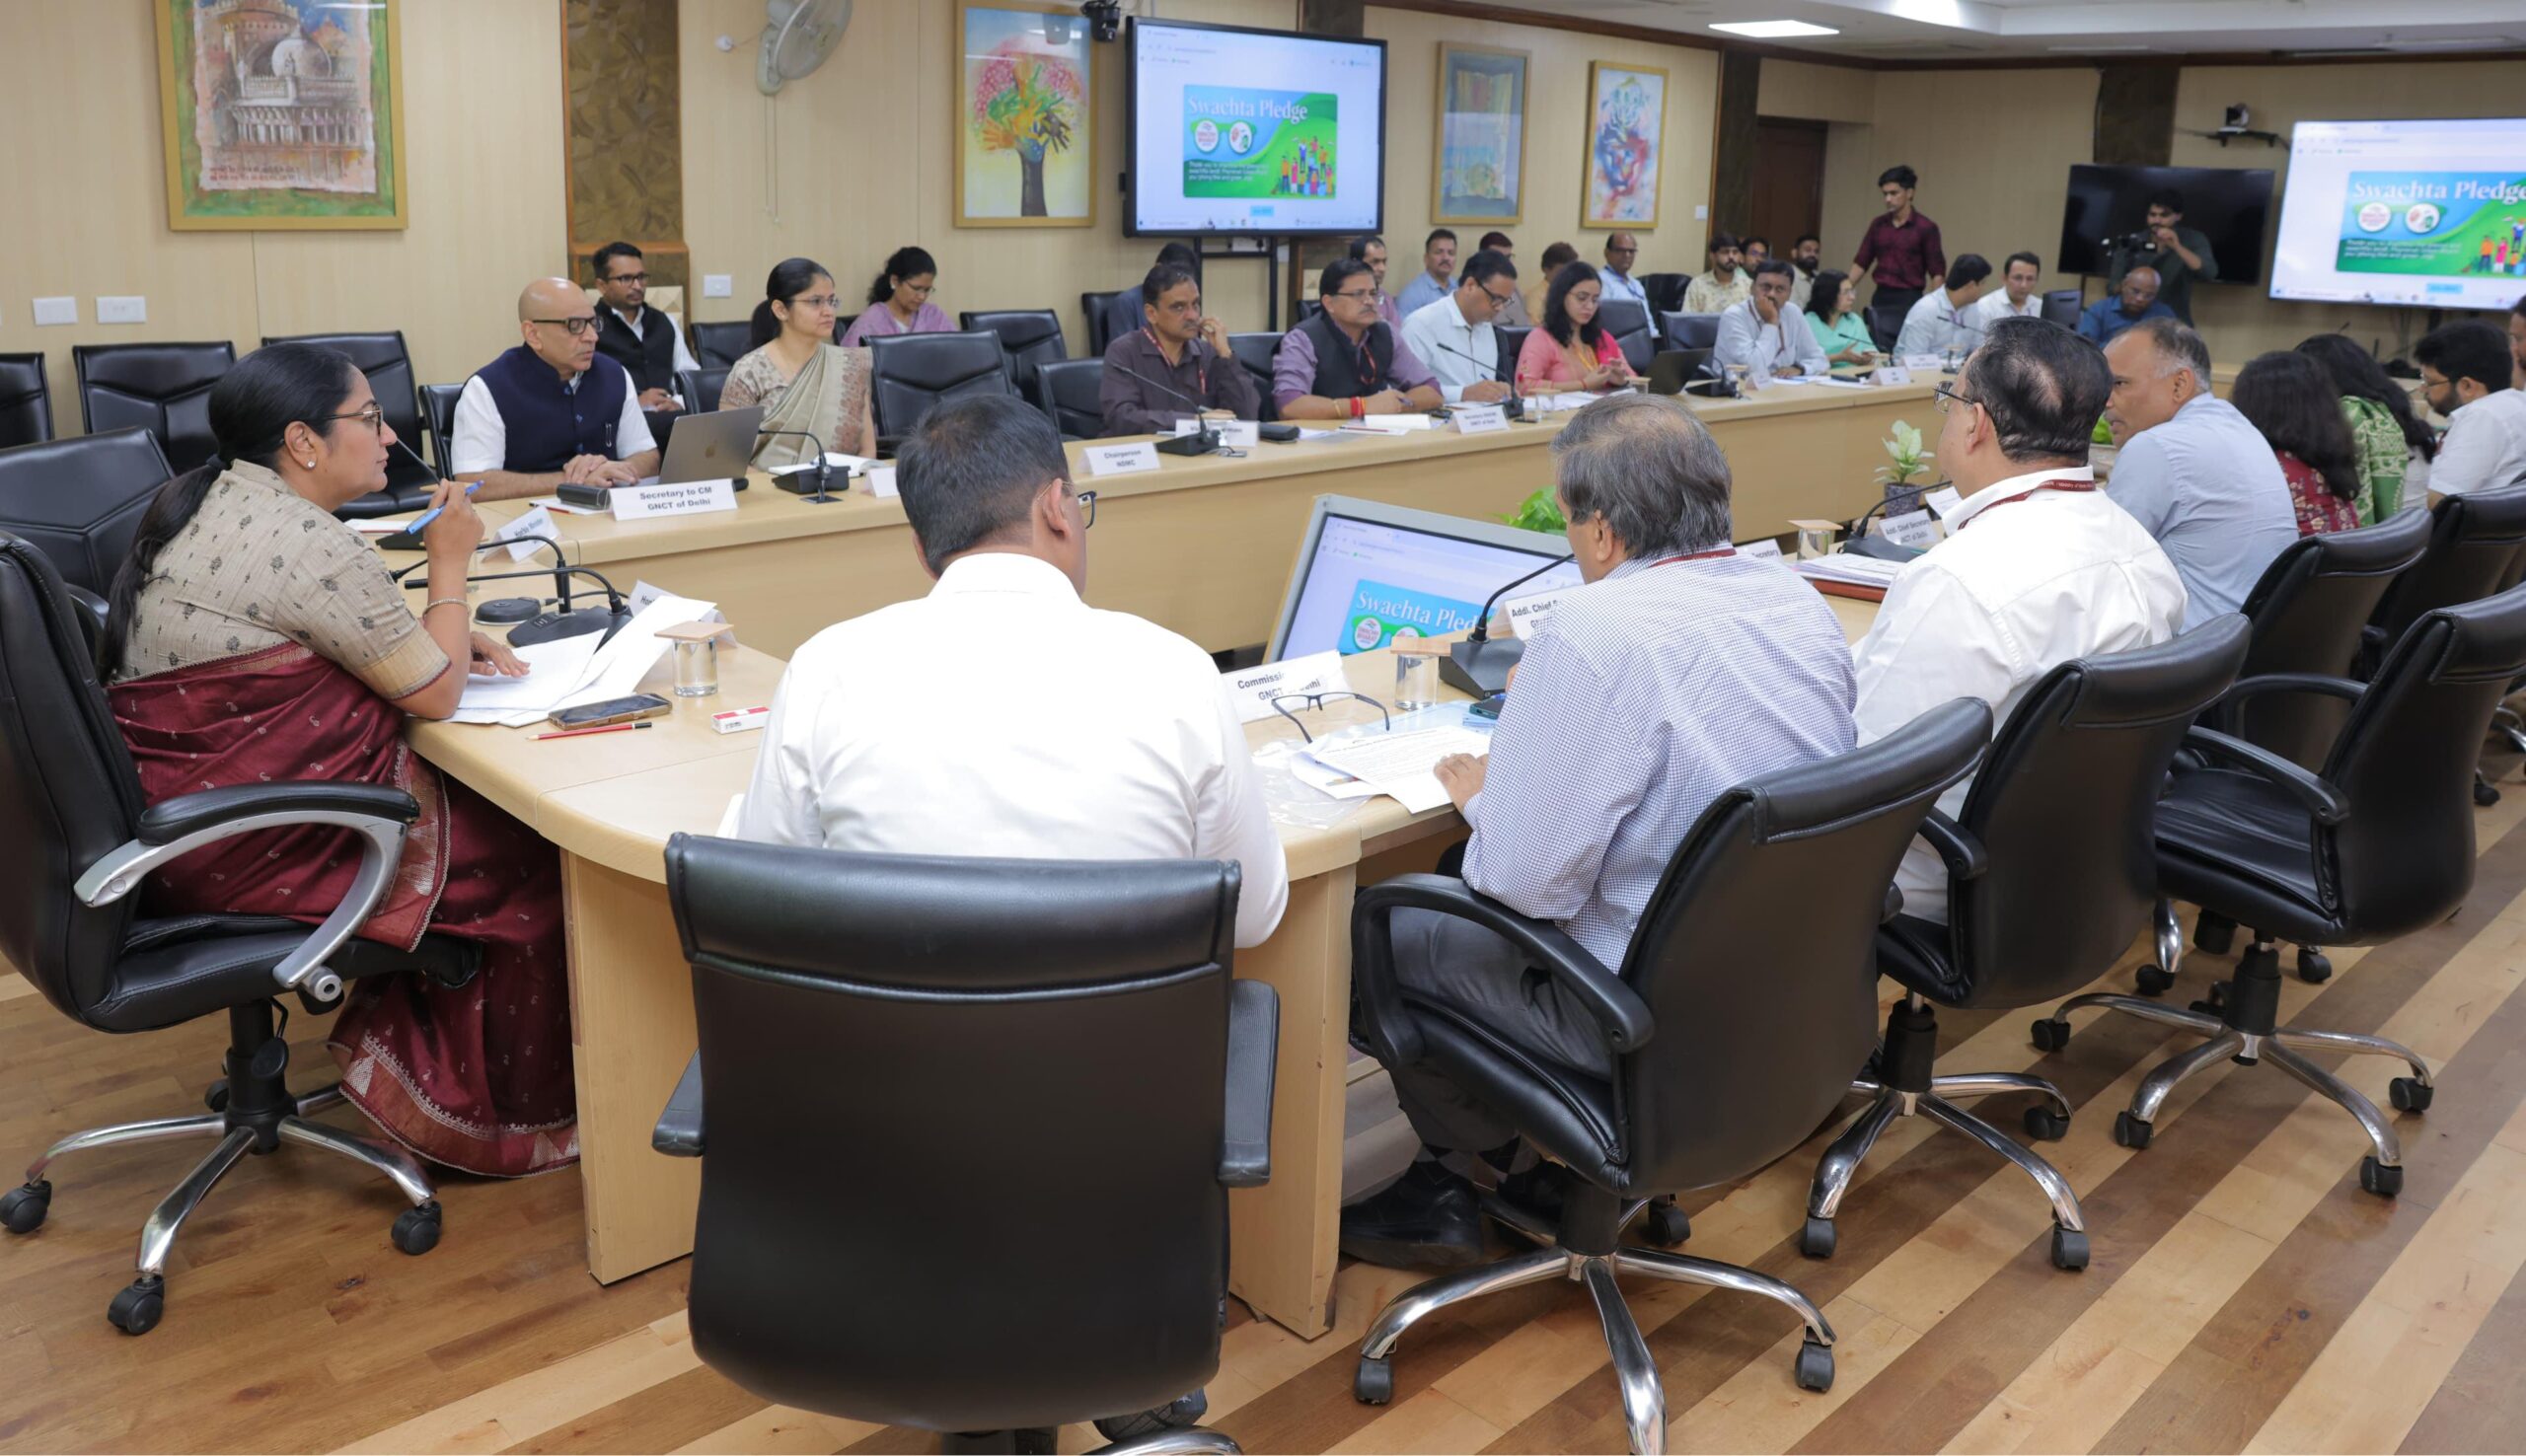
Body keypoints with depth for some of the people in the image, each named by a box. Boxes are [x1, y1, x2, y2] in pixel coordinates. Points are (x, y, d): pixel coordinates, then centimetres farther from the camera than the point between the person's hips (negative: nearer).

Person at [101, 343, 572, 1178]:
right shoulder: (307, 542, -21)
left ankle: (414, 1055, 22)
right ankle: (505, 1115, 16)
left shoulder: (200, 504, 10)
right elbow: (436, 693, -15)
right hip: (249, 845, -10)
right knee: (528, 861, 2)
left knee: (475, 803, 16)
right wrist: (449, 566, -2)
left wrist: (446, 637, 8)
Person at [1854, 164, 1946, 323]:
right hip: (1881, 298, 5)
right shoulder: (1877, 225, 7)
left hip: (1909, 300, -5)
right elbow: (1861, 262, 12)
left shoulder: (1926, 228, -8)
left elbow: (1937, 272, -7)